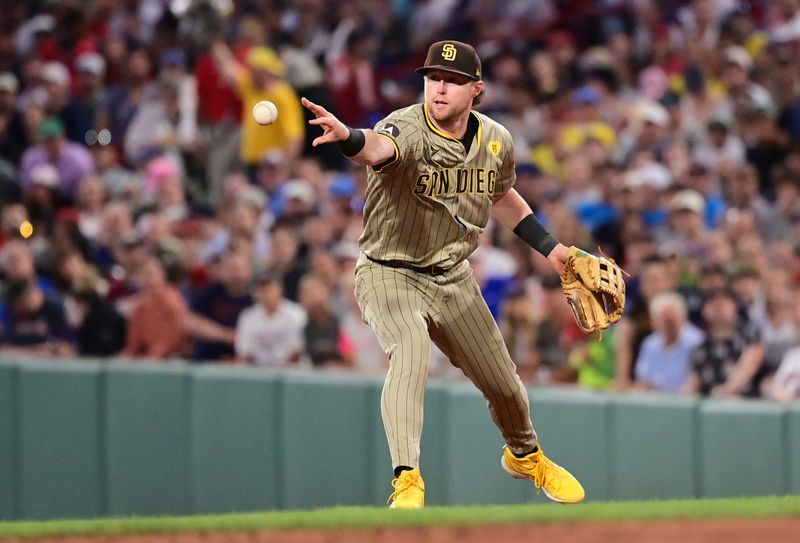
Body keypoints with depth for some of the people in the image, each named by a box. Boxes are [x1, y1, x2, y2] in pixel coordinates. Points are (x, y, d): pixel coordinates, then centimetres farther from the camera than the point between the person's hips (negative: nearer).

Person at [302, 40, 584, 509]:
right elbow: (379, 147, -50)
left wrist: (549, 247, 14)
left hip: (453, 278, 5)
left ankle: (525, 455, 47)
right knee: (410, 351, -33)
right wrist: (348, 137, -73)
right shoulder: (407, 129, -24)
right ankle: (407, 480, -35)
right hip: (388, 273, -5)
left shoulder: (496, 141, -5)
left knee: (503, 384, 15)